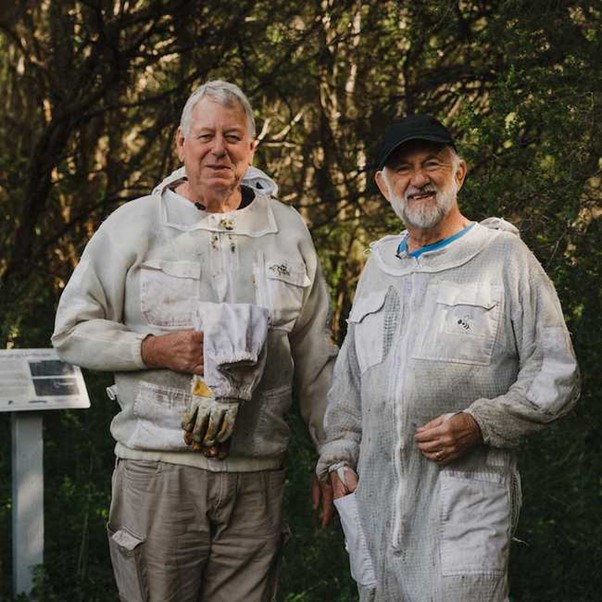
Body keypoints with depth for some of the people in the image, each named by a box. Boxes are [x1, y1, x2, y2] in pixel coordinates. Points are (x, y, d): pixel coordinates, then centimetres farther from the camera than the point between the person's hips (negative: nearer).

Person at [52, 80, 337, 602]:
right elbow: (73, 329, 3)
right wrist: (154, 349, -12)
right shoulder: (134, 225, 2)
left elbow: (315, 360, 15)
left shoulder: (289, 230, 11)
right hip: (157, 472, -2)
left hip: (257, 477, 2)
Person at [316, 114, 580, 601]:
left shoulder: (503, 254, 2)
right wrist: (339, 454, 15)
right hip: (377, 497, 5)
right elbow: (350, 376, 27)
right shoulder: (380, 264, 19)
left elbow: (556, 374, -1)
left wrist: (479, 424, -13)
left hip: (467, 493, -5)